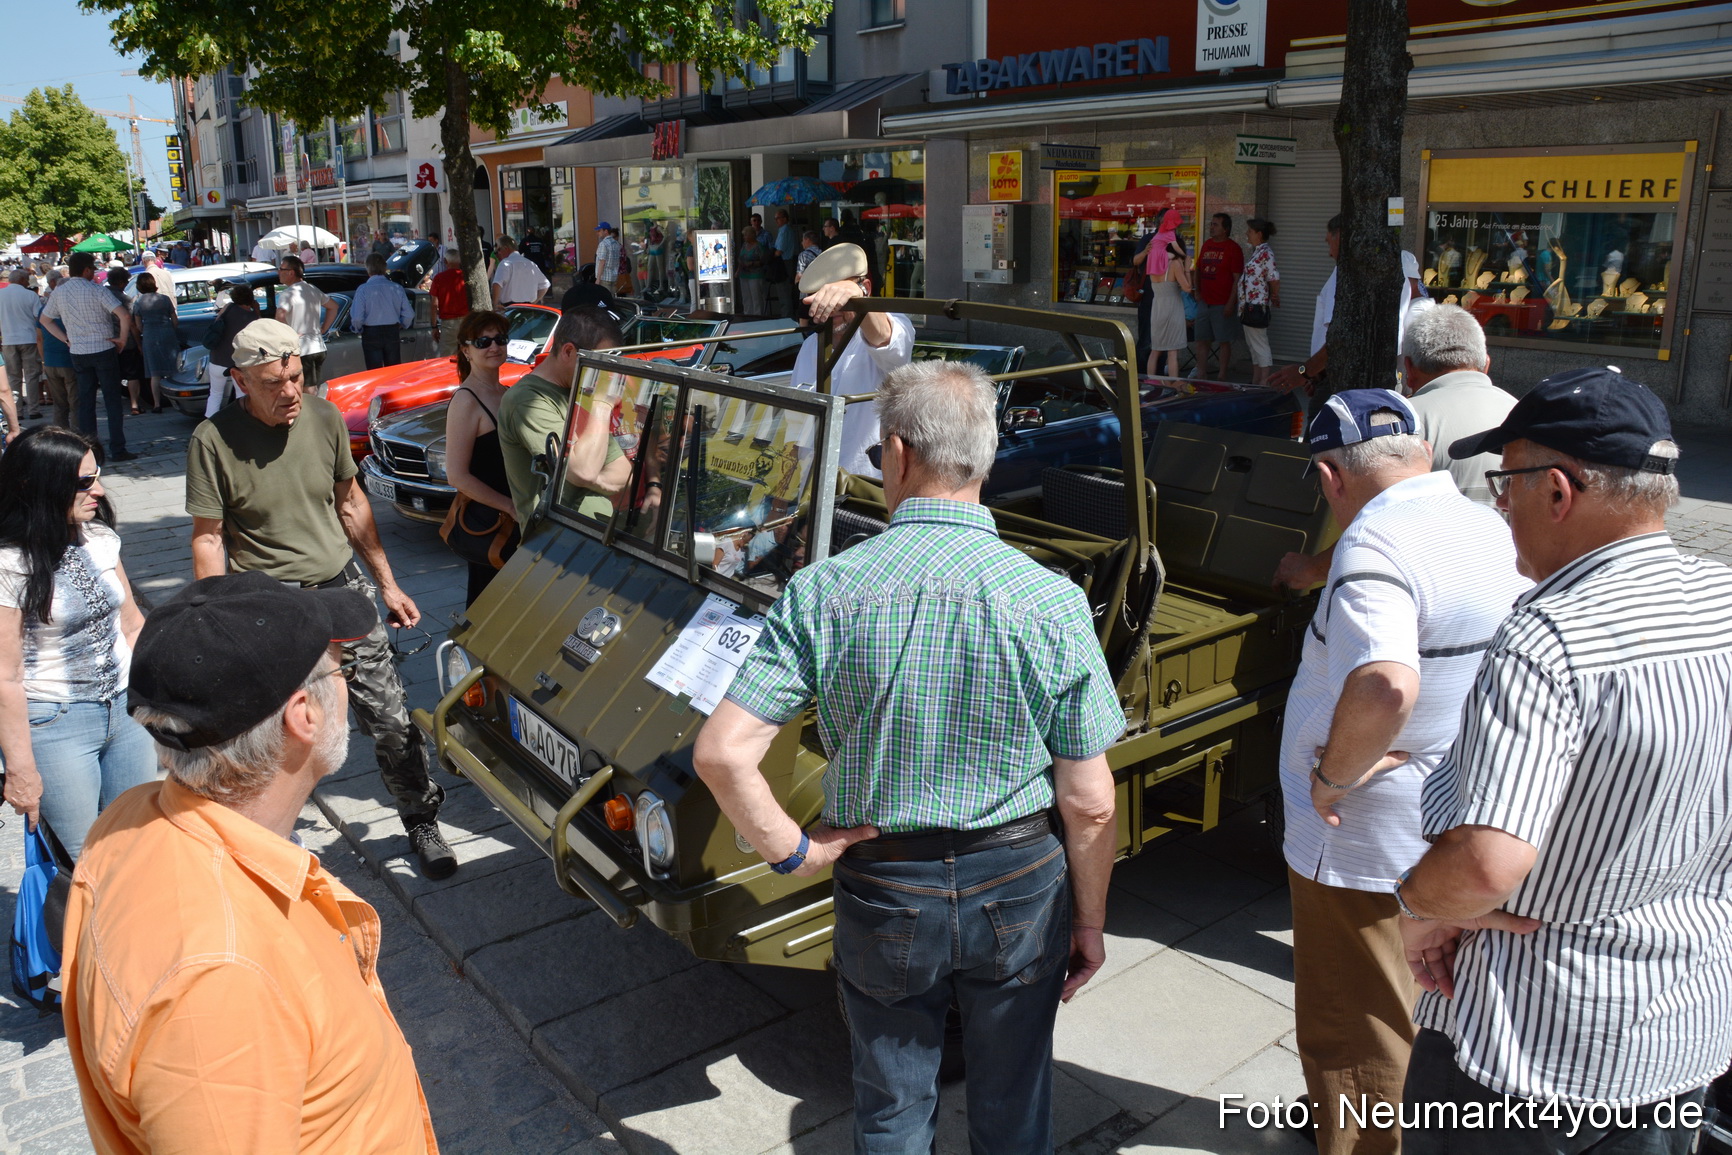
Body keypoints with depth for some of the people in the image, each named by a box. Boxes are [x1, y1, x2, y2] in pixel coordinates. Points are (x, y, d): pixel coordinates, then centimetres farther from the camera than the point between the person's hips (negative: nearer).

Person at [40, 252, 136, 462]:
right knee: (113, 401, 0)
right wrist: (122, 339, -10)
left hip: (78, 353, 5)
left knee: (85, 402, 10)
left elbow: (45, 320, 17)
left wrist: (66, 339, 14)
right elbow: (124, 316, -22)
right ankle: (117, 450, -3)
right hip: (103, 350, -5)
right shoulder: (96, 290, -11)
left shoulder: (59, 293, 6)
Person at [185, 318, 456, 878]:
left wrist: (387, 584, 14)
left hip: (344, 588, 3)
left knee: (390, 719, 6)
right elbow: (208, 539, -5)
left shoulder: (325, 418, 0)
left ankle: (421, 820, 25)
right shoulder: (214, 441, -11)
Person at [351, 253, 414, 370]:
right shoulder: (396, 288, -2)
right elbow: (409, 314, -2)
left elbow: (356, 318, -13)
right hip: (393, 333, 3)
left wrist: (358, 328, 8)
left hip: (371, 334, -3)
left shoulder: (363, 289, -10)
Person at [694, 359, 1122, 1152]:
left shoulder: (822, 594, -16)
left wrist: (791, 851, -5)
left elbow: (721, 754, -20)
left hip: (884, 893, 0)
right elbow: (1090, 803, -10)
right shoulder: (1053, 603, -15)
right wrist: (1089, 921, 5)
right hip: (1019, 887, 1)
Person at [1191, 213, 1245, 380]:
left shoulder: (1233, 248, -8)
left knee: (1224, 341, 0)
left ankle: (1221, 376, 6)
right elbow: (1198, 269, 22)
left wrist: (1231, 303, -16)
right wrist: (1197, 291, 9)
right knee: (1201, 340, 8)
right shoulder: (1206, 245, 12)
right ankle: (1201, 374, 16)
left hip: (1223, 304, -6)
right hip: (1205, 302, 6)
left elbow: (1237, 278, -11)